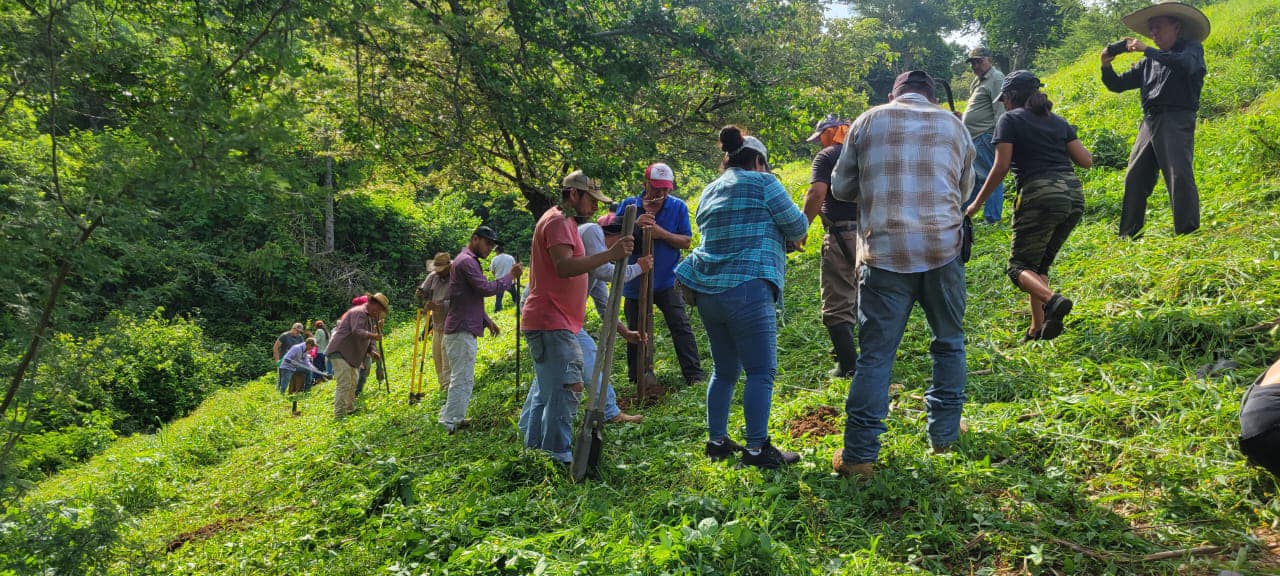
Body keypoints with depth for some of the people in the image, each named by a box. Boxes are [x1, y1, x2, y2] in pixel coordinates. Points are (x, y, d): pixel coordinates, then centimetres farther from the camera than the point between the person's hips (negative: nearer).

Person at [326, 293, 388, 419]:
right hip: (340, 352, -11)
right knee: (344, 384, -16)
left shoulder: (371, 318, 17)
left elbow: (367, 339, 18)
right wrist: (373, 336, -35)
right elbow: (357, 331, -30)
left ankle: (350, 410, 35)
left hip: (351, 355, 11)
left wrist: (372, 351, 1)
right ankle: (339, 415, -16)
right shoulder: (359, 312, -14)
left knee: (352, 384, 21)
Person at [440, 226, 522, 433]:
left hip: (464, 328, 11)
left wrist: (486, 320, 20)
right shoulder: (467, 261, -12)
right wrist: (510, 276, -12)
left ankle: (454, 418, 21)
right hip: (462, 330, -11)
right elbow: (486, 288, -20)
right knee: (462, 378, -9)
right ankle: (451, 422, -7)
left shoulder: (467, 260, 23)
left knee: (463, 378, 16)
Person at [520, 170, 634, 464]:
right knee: (567, 389, -14)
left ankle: (535, 447, 24)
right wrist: (609, 254, -37)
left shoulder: (563, 221, 22)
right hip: (551, 322, -11)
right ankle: (559, 457, -13)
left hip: (550, 323, 11)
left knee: (548, 388, 16)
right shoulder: (558, 222, -12)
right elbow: (563, 266, -28)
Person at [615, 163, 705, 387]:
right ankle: (637, 378, 26)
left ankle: (694, 375, -5)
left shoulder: (678, 207, -2)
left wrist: (661, 233, -22)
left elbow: (686, 242, -6)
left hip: (666, 282, -1)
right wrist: (635, 225, -20)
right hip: (634, 282, 2)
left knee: (681, 326, -10)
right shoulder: (628, 205, 0)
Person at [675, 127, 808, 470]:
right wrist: (793, 232, 24)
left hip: (707, 290, 8)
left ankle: (717, 441, 22)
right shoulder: (762, 183, -1)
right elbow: (797, 226, 1)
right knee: (761, 371, -3)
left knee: (724, 370, 17)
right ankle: (757, 448, -3)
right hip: (747, 288, -8)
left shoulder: (709, 192, 20)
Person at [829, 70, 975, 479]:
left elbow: (841, 188, 11)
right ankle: (944, 432, 26)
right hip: (943, 250, 1)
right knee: (949, 342, 20)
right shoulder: (954, 125, 13)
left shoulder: (869, 121, 7)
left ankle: (859, 454, 2)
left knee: (875, 354, 2)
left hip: (884, 254, -1)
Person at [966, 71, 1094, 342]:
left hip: (1040, 196, -6)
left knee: (1020, 266, 3)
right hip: (1074, 194, 6)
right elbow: (1086, 161, 13)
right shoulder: (1058, 121, 19)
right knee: (1040, 264, 18)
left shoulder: (1010, 120, 3)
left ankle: (1052, 299, -27)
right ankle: (1037, 330, 10)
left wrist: (977, 203, 1)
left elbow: (1001, 167, -6)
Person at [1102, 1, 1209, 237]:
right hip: (1150, 122, 7)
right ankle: (1128, 235, 11)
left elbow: (1185, 64, -18)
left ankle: (1188, 233, -15)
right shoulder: (1150, 61, 22)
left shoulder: (1192, 48, 6)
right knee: (1134, 178, 5)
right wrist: (1106, 66, 2)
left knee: (1179, 175, -16)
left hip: (1177, 120, -6)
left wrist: (1146, 49, -14)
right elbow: (1117, 85, 22)